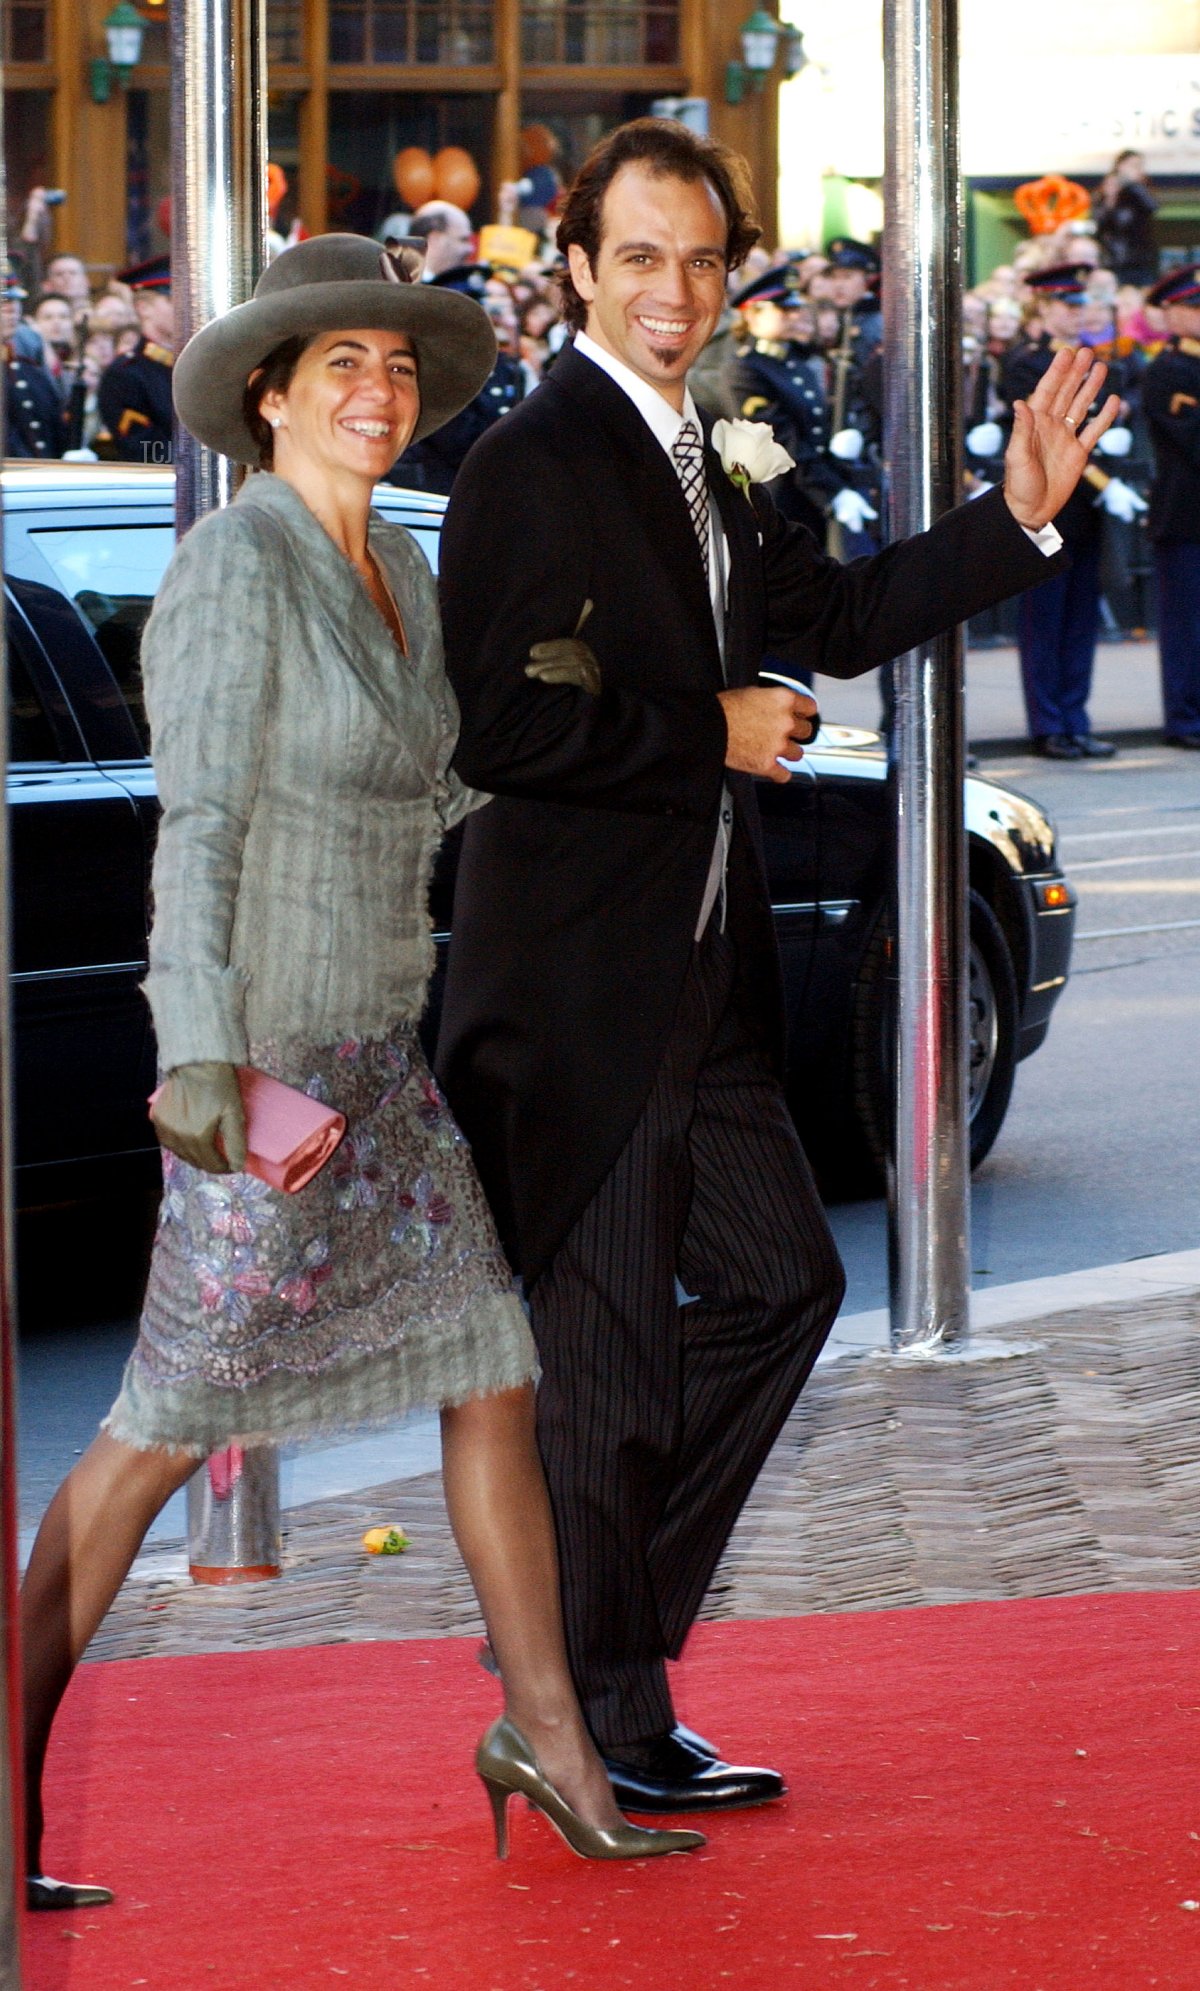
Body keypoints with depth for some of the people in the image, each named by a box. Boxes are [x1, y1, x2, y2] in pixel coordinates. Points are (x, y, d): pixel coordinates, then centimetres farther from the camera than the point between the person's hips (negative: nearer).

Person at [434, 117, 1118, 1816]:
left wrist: (1016, 517, 13)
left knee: (780, 1282, 14)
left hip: (695, 974, 10)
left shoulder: (692, 465, 14)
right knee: (606, 1346, -2)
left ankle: (597, 1604, 23)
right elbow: (502, 729, -22)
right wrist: (713, 735, -14)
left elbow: (832, 621, 22)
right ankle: (597, 1719, 9)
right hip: (580, 985, -10)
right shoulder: (533, 464, -15)